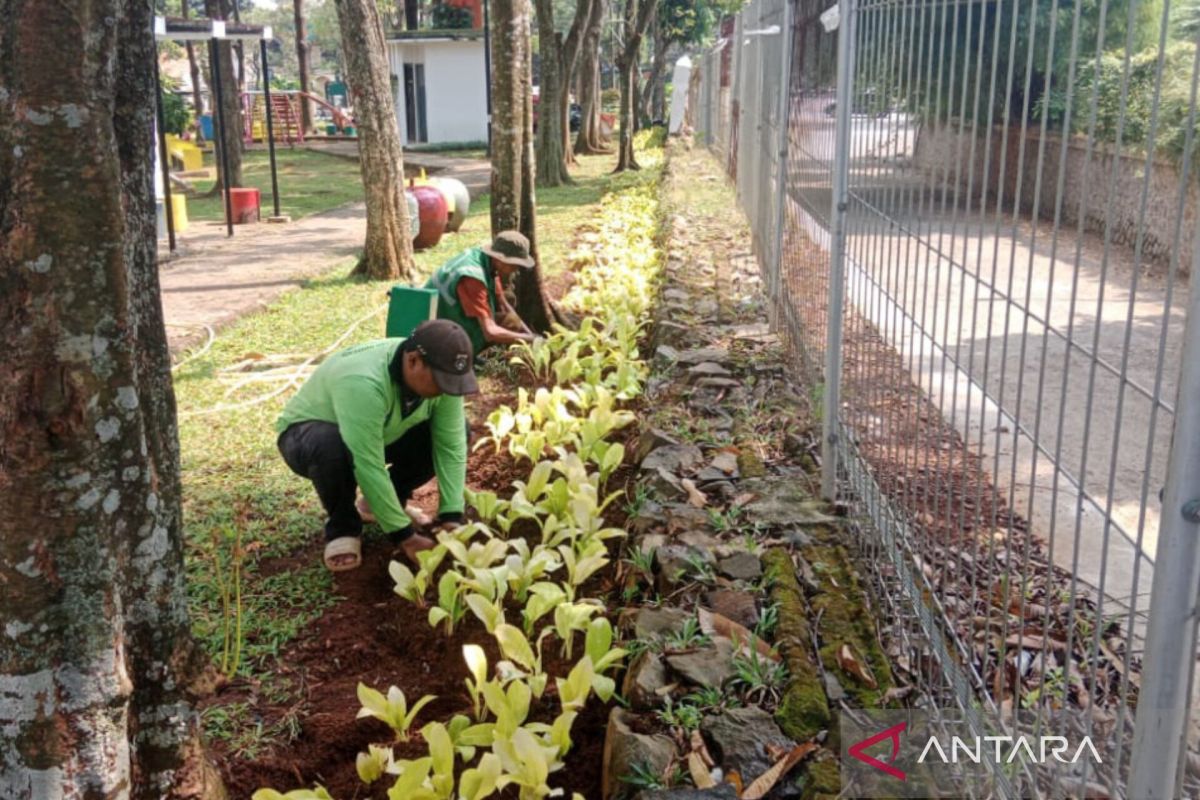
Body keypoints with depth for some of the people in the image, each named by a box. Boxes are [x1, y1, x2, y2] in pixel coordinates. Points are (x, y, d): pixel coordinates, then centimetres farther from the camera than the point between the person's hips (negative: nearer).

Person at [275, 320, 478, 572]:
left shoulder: (440, 374, -21)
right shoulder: (364, 383, -41)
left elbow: (451, 446, -20)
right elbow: (368, 467, -41)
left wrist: (451, 518, -27)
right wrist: (405, 536, -36)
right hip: (308, 433, -6)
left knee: (458, 432, -12)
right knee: (332, 447, -41)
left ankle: (382, 502, 6)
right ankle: (342, 528, -11)